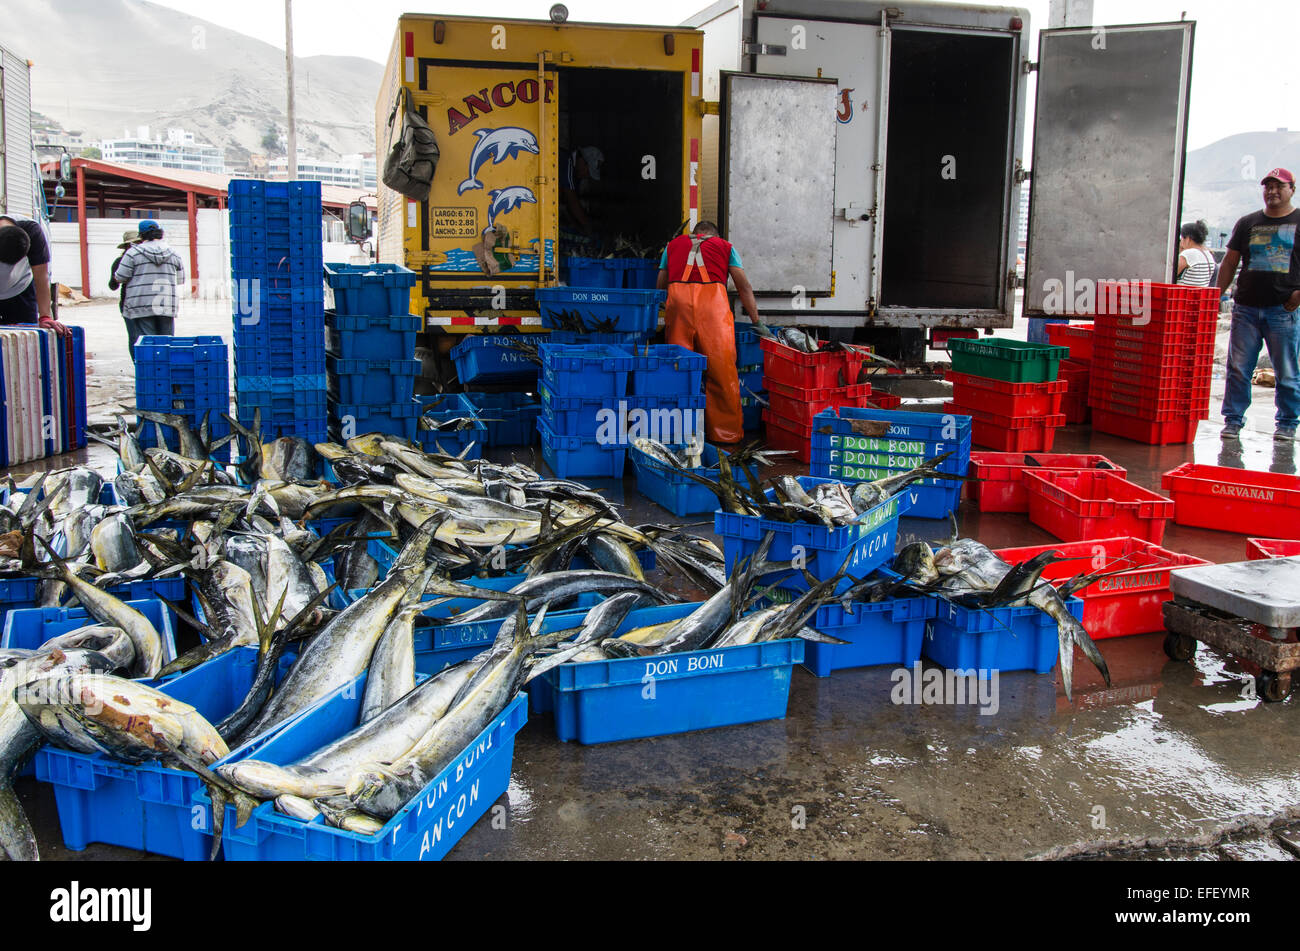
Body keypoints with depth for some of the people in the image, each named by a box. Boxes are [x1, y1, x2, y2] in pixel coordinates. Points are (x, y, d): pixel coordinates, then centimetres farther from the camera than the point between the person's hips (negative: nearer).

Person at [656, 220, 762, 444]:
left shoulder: (673, 245, 31)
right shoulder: (724, 246, 26)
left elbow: (660, 286, 27)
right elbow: (744, 287, 21)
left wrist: (658, 317, 35)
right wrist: (756, 322, 23)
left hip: (678, 299, 2)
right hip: (713, 298, -2)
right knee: (722, 369, 2)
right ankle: (726, 432, 5)